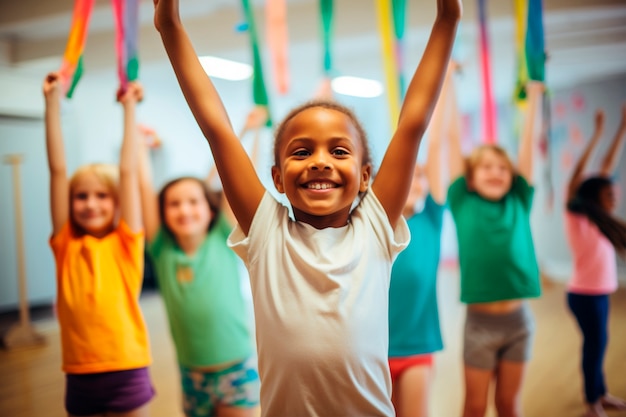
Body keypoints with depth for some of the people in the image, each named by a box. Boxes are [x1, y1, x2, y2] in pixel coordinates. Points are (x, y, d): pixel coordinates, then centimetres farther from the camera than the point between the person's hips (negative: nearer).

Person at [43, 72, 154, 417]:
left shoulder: (125, 245, -2)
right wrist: (53, 102, 0)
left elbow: (128, 171, -4)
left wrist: (130, 107, -1)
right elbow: (57, 170, 0)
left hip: (126, 374, -2)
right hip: (79, 377, 2)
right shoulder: (66, 246, 2)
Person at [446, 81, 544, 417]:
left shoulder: (519, 202, 3)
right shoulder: (462, 202, -3)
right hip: (480, 321, -2)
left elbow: (528, 140, 5)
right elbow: (452, 139, -2)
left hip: (519, 319, 2)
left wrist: (534, 93, 8)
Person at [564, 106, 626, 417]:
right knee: (596, 344, 1)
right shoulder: (576, 216, -13)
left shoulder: (597, 217, 5)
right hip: (584, 294, -7)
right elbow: (576, 177, -24)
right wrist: (597, 134, -25)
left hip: (600, 292, 7)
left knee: (598, 343, 15)